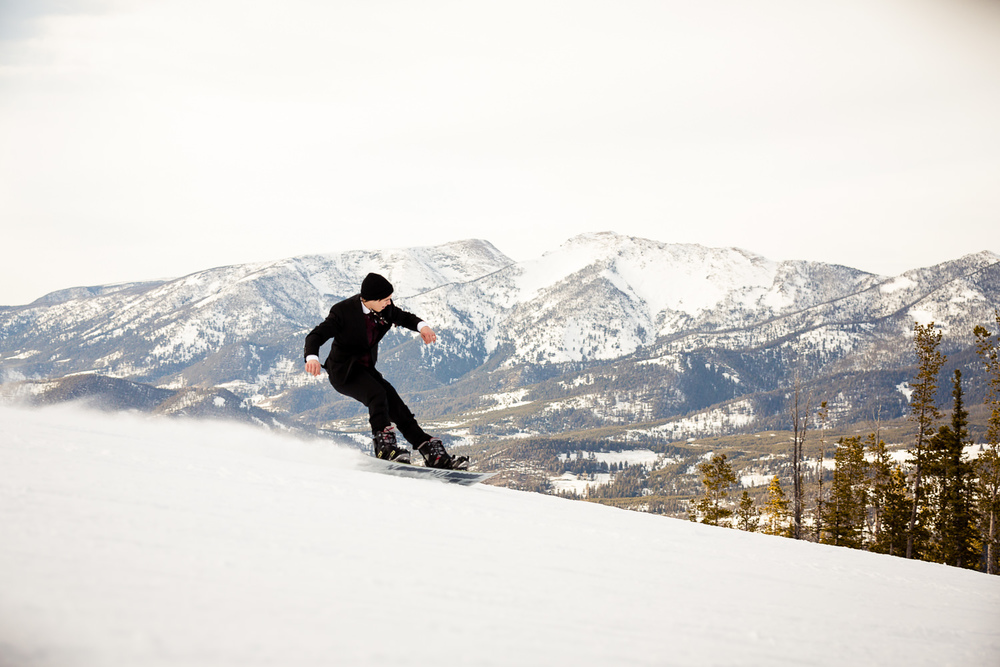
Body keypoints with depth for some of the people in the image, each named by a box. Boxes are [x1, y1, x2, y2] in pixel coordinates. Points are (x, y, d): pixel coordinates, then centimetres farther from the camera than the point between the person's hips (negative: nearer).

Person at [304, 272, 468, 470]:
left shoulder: (385, 309, -6)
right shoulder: (343, 312, -22)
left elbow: (403, 317, 12)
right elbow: (315, 336, -25)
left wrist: (422, 326, -11)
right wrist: (312, 357, -48)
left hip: (366, 369, 6)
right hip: (344, 370, -6)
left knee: (398, 408, -4)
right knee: (377, 394, -33)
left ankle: (434, 455, -3)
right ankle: (385, 445, -29)